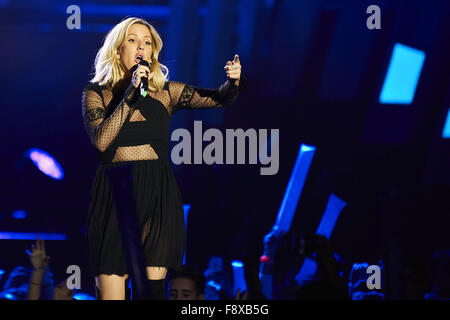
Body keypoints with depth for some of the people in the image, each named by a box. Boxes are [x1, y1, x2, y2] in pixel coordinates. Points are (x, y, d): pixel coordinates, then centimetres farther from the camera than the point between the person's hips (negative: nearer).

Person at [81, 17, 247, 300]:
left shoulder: (166, 91, 12)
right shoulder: (96, 93, 6)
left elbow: (218, 99, 6)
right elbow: (101, 140, -10)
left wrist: (234, 82, -16)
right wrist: (131, 94, -12)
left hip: (159, 196, 1)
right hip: (114, 195, -1)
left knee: (153, 288, -10)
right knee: (111, 291, -7)